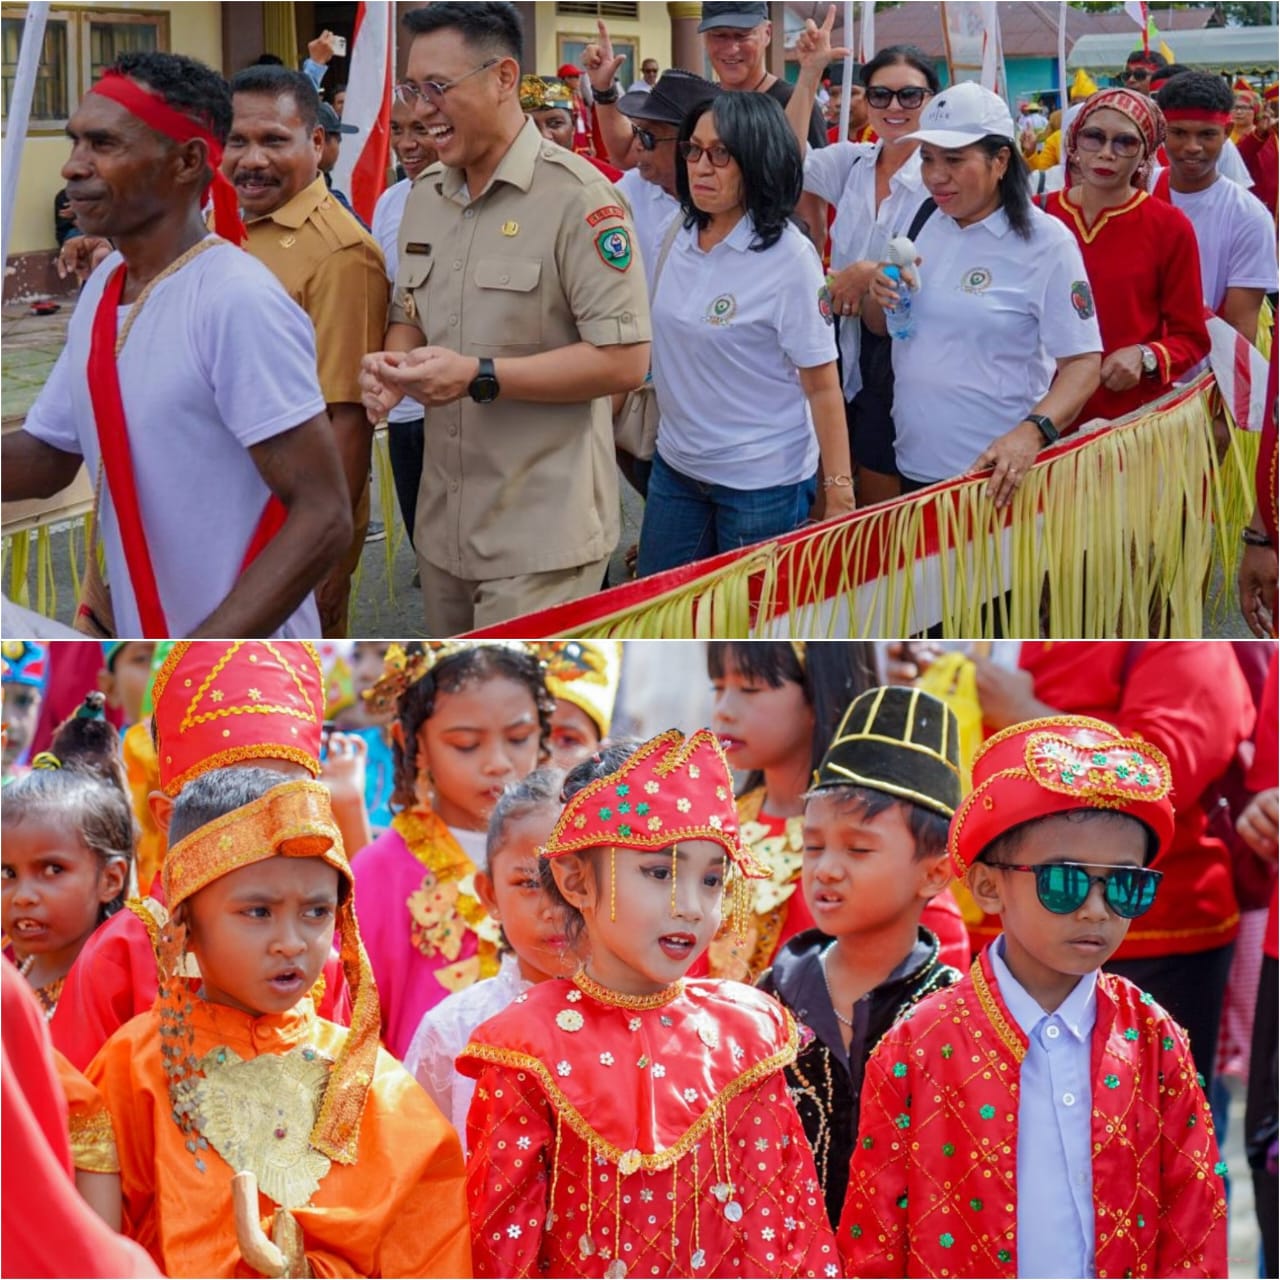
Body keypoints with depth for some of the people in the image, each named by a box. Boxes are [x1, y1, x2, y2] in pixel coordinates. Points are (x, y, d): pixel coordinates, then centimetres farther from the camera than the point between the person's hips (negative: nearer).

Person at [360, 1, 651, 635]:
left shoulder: (576, 196, -13)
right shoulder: (424, 198, 11)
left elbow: (625, 360, -17)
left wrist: (479, 377, -22)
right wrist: (390, 362, -3)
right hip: (443, 524, 7)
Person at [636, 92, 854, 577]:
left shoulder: (788, 256, -16)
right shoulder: (680, 235, 2)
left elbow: (823, 386, -15)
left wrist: (839, 497, -17)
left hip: (762, 483, -6)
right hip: (675, 468, 6)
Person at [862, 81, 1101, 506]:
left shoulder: (1045, 242, -11)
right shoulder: (925, 226, 5)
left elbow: (1082, 363, -15)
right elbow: (879, 326, 16)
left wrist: (1032, 432, -31)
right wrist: (878, 295, -7)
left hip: (994, 474, -5)